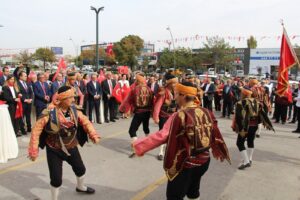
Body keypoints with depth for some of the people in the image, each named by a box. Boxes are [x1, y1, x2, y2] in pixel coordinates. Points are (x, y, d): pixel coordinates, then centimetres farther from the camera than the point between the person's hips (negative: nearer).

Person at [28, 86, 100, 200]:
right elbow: (37, 130, -20)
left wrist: (93, 135, -21)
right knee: (56, 179, 1)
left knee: (80, 169, 22)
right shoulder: (49, 113, -26)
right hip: (54, 151, -5)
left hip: (71, 148, 5)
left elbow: (85, 122, -6)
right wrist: (33, 151, -19)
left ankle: (80, 187, 54)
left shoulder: (75, 110, -11)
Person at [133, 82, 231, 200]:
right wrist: (220, 152, 26)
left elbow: (161, 136, -25)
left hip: (185, 164, -6)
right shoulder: (206, 113, -3)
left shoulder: (180, 116, -22)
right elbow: (215, 135, 8)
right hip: (204, 160, 7)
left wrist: (138, 145, -17)